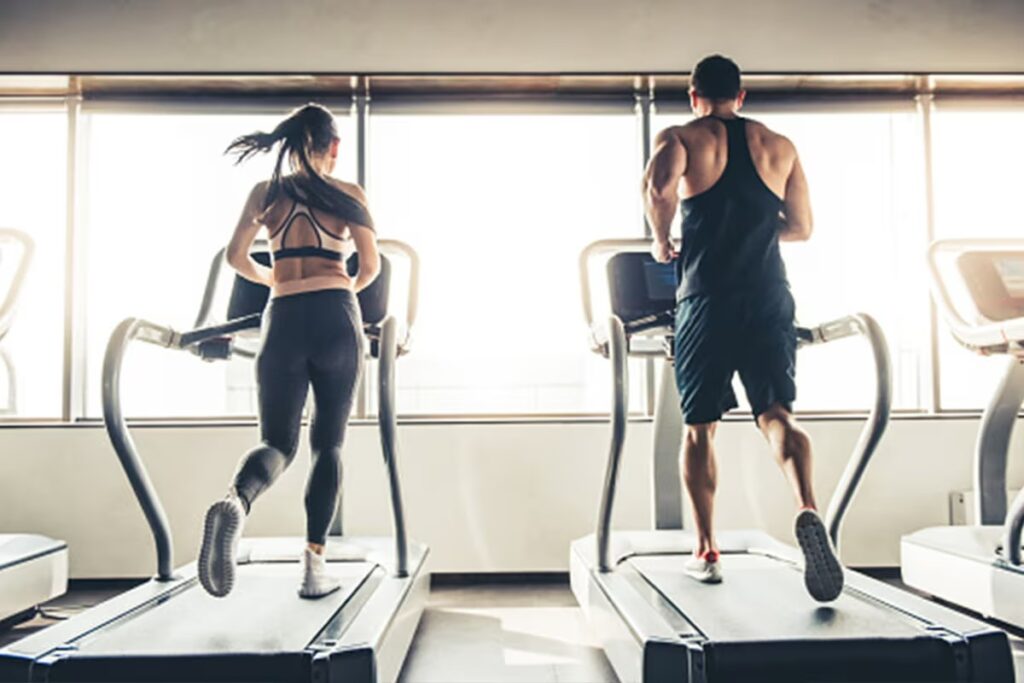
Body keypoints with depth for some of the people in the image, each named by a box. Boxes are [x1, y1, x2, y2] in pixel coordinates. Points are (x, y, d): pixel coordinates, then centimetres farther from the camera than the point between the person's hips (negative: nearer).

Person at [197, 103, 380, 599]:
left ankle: (235, 501, -26)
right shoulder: (349, 195, 6)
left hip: (284, 321, 2)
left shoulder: (265, 192, 12)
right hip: (336, 319, -1)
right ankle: (314, 562, 5)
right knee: (328, 443, 10)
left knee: (278, 442, 8)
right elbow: (371, 266, 3)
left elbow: (236, 256, 15)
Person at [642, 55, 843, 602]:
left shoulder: (681, 137, 4)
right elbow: (801, 228, 18)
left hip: (707, 301, -2)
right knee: (777, 413, 1)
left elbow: (658, 187, -19)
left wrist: (662, 242, -3)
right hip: (770, 300, 2)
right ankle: (808, 509, -26)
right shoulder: (779, 146, 15)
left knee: (699, 426, 8)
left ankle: (706, 552, 11)